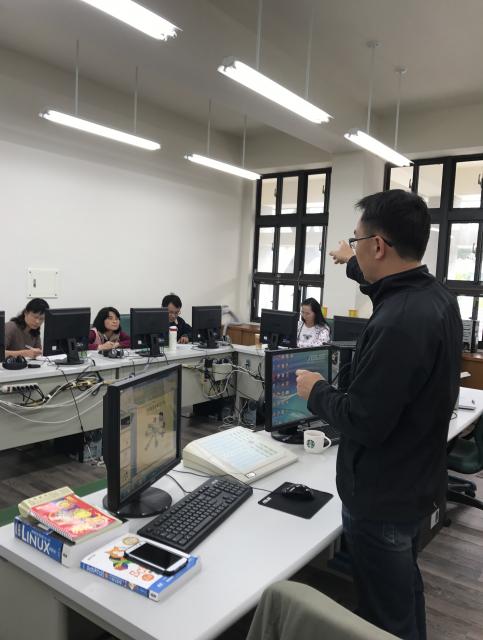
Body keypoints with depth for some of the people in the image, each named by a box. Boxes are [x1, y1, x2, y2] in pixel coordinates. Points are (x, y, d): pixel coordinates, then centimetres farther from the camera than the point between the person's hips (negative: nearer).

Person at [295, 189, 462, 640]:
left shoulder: (397, 324, -33)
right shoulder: (438, 297, -1)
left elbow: (364, 423, -28)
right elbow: (397, 293, 22)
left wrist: (316, 392, -10)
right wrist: (355, 267, 36)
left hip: (381, 496, -9)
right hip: (417, 482, 9)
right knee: (405, 592, 29)